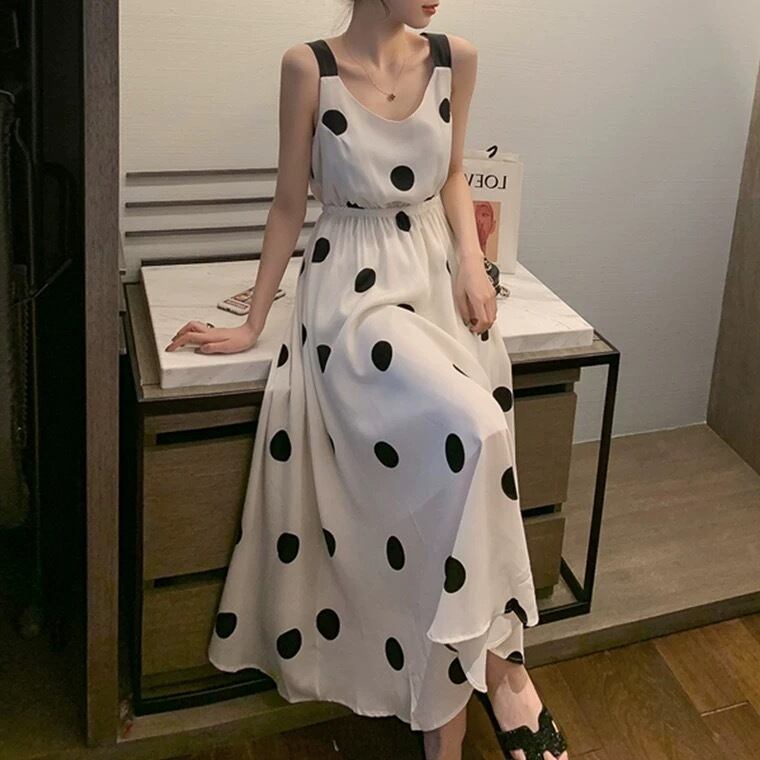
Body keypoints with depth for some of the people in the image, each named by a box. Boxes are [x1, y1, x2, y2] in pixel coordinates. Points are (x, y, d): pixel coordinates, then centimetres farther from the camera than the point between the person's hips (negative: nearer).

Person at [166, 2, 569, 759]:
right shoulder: (309, 67, -6)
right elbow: (289, 203, 1)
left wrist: (472, 258, -1)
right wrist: (253, 323, 4)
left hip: (441, 283, 4)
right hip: (356, 291, -4)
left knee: (444, 497, -6)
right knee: (469, 431, -29)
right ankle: (498, 661, -10)